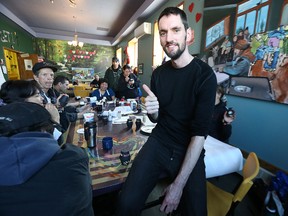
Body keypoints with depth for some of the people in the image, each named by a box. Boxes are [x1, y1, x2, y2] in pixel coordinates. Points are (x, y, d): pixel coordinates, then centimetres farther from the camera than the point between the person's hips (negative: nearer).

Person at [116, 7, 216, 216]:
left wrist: (179, 185, -17)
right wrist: (152, 111, -17)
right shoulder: (158, 73, 2)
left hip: (189, 151, -1)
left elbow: (200, 132, -16)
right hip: (158, 144, 3)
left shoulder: (205, 75, -12)